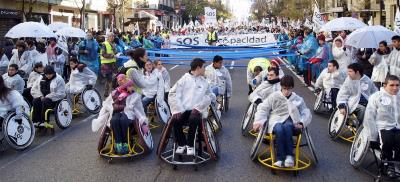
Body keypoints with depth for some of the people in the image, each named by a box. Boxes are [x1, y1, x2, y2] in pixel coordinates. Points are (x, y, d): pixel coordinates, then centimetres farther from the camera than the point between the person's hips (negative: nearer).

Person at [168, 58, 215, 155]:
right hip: (183, 109, 0)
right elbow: (173, 94, 1)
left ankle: (190, 145, -11)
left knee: (193, 120, -33)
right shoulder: (184, 79, 9)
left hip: (196, 110, 0)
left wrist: (198, 107, -12)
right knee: (175, 120, -29)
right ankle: (181, 144, -3)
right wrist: (177, 109, -13)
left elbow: (208, 96, 5)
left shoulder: (204, 81, 16)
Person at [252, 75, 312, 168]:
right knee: (279, 129, -38)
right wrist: (258, 121, -8)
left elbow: (306, 113, 11)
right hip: (276, 120, -1)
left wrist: (302, 123, -9)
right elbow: (262, 108, 6)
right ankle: (280, 158, -33)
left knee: (287, 126, -39)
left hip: (290, 121, 1)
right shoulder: (274, 96, 7)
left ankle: (289, 155, -33)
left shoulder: (298, 99, 11)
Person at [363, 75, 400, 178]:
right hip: (383, 127, -3)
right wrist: (372, 136, -8)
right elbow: (369, 117, -2)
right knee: (388, 141, -32)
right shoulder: (376, 97, 3)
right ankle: (387, 164, -3)